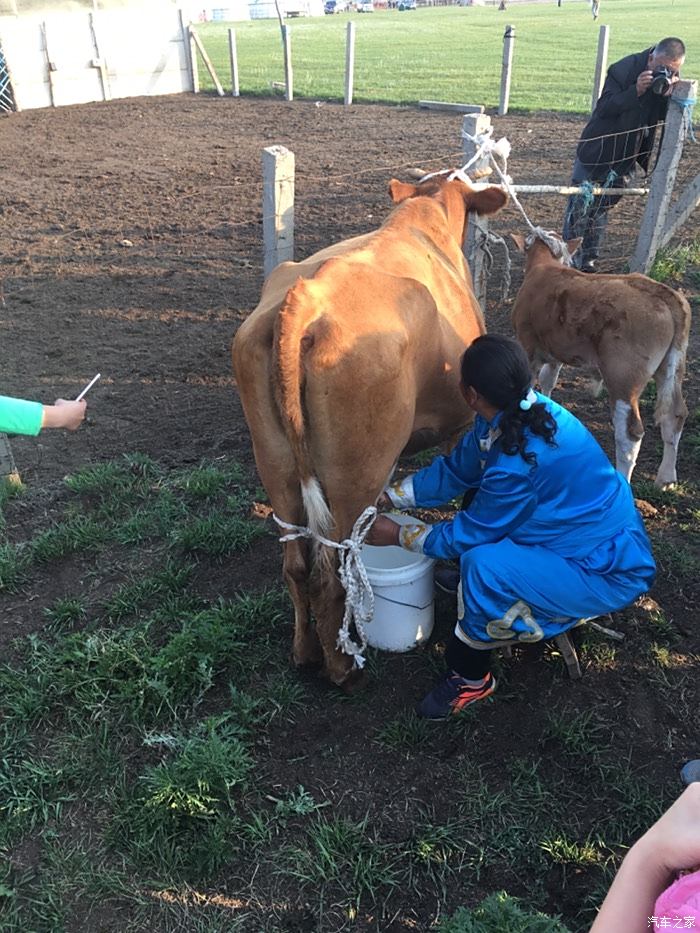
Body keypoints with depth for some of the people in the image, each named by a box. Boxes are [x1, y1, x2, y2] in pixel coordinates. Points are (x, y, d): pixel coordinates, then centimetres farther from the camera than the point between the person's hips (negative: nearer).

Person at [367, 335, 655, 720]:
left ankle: (470, 678, -1)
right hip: (601, 531, 9)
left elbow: (467, 535, -18)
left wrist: (400, 535, -5)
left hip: (611, 572, -9)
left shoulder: (520, 461, -33)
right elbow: (455, 470, 5)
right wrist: (390, 495, 6)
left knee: (482, 565, -27)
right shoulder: (523, 412, -8)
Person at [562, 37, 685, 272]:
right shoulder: (623, 69, -18)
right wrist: (636, 91, -33)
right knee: (580, 204, -1)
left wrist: (668, 96, -25)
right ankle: (569, 256, 9)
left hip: (627, 155, 4)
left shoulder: (671, 79, -3)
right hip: (598, 149, -4)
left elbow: (667, 118, -5)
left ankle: (588, 259, 15)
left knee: (602, 206, 10)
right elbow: (604, 108, -21)